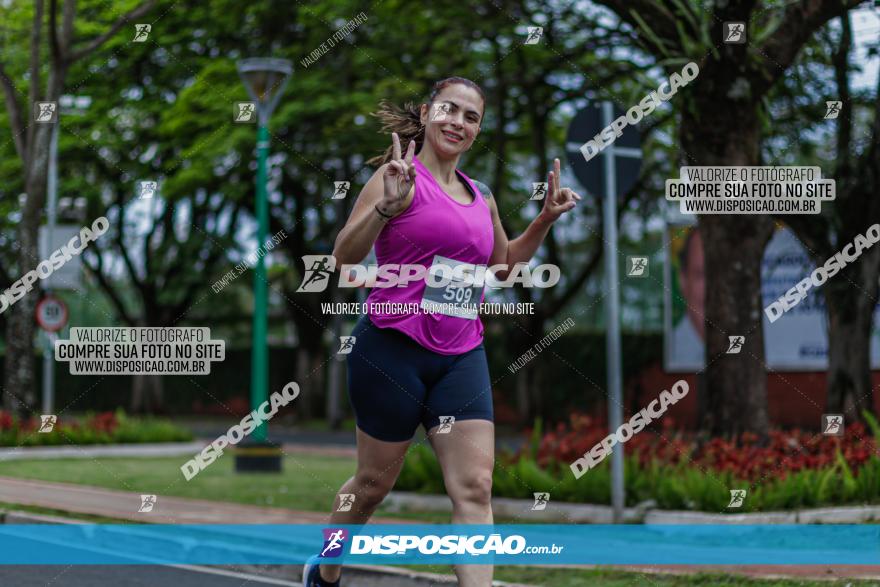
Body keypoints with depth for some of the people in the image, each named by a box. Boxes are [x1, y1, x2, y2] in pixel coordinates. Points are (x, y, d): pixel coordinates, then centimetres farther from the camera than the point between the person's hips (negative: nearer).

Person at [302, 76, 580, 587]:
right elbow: (345, 256, -15)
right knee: (375, 483, 10)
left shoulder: (481, 197, 13)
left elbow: (505, 266, 29)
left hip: (462, 359, 5)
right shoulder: (403, 176, -7)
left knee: (475, 489, -8)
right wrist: (387, 205, -29)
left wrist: (545, 220, 15)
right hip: (392, 351, -5)